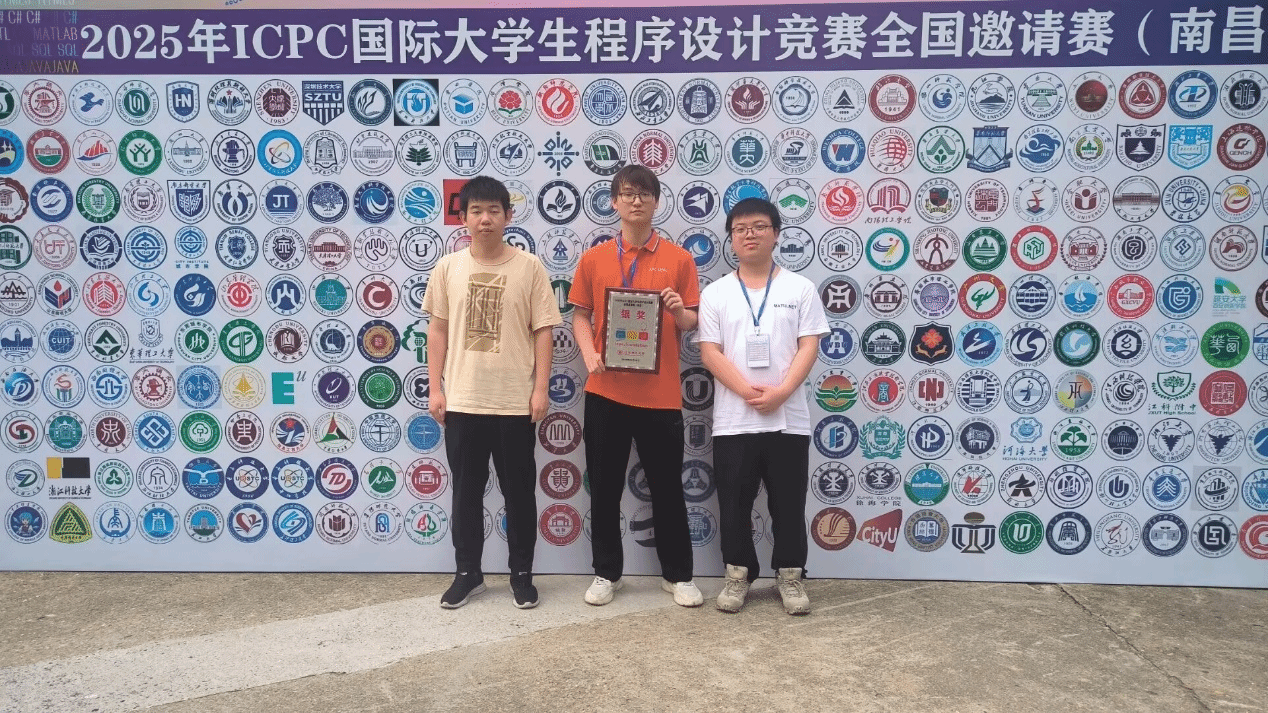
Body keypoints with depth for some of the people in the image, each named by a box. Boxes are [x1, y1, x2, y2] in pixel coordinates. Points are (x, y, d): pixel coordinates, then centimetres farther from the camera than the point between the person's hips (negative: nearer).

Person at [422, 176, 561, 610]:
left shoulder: (529, 267, -3)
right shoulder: (448, 268, 3)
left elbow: (542, 331, -1)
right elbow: (437, 330, 7)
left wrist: (540, 389, -6)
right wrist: (435, 389, 3)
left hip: (515, 402, -2)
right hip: (462, 401, 2)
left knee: (519, 491, 9)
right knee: (466, 491, 12)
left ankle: (521, 573, 24)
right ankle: (468, 573, 26)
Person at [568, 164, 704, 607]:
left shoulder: (678, 258, 3)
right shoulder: (594, 258, 5)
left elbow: (691, 323, 5)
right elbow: (580, 315, 7)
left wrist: (679, 310, -17)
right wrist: (589, 355, -10)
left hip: (660, 392, -1)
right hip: (606, 391, 1)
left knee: (667, 487, 8)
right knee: (604, 487, 9)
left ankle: (677, 575, 22)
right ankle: (606, 573, 24)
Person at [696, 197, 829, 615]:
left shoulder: (800, 289, 4)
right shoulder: (715, 293, 5)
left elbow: (809, 347, -2)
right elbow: (710, 353, -2)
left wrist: (780, 392, -16)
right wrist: (749, 391, -15)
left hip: (789, 419, 0)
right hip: (733, 420, 1)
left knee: (788, 503, 8)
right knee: (734, 504, 8)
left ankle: (790, 576, 22)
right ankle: (738, 575, 23)